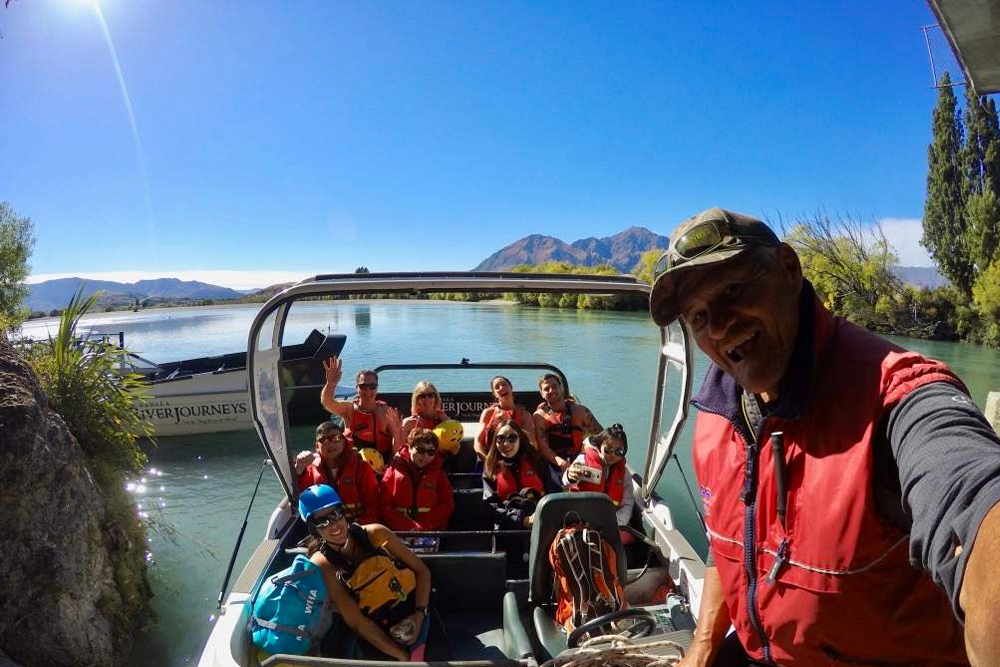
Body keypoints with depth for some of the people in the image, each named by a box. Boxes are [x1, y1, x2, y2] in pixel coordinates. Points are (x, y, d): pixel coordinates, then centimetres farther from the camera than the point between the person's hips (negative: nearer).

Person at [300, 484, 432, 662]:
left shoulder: (376, 534, -5)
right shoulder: (322, 566, -10)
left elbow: (422, 571, 4)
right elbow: (357, 621, -12)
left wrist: (419, 615, -10)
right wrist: (404, 656, -14)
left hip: (413, 618, 2)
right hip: (377, 636, -1)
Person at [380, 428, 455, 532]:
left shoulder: (438, 473, 12)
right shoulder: (394, 470, 8)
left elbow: (447, 505, 4)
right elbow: (384, 506, 1)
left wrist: (422, 526, -8)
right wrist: (408, 527, -11)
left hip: (432, 530, 0)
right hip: (399, 531, 0)